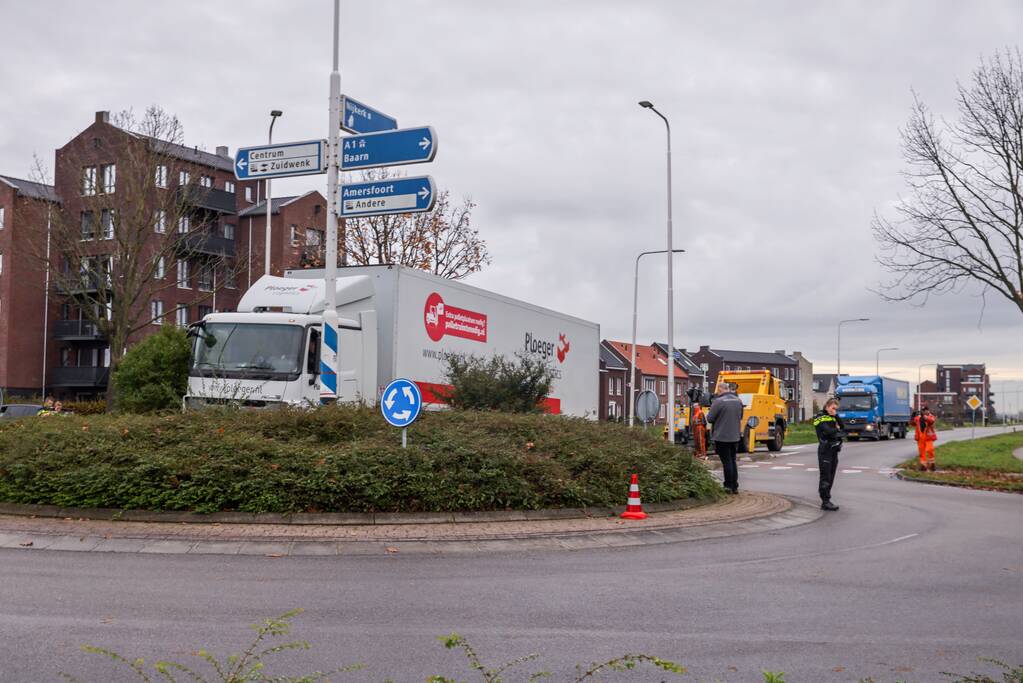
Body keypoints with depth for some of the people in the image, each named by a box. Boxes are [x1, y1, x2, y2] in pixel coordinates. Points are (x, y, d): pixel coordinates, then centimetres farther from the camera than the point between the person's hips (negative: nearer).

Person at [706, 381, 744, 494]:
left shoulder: (718, 401, -17)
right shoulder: (738, 401, 6)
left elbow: (710, 418, -13)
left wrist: (708, 413, 7)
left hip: (722, 437, -6)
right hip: (735, 436, 6)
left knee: (727, 462, 0)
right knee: (733, 461, 15)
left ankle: (729, 486, 4)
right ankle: (735, 486, 18)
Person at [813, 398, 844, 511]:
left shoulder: (832, 417, 18)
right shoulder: (820, 418, -7)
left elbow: (841, 426, 9)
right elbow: (827, 431, -20)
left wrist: (836, 416, -1)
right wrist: (837, 430, -2)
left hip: (834, 450, 8)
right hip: (825, 450, -8)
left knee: (830, 477, 8)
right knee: (825, 477, -8)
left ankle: (826, 501, 12)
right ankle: (825, 502, -7)